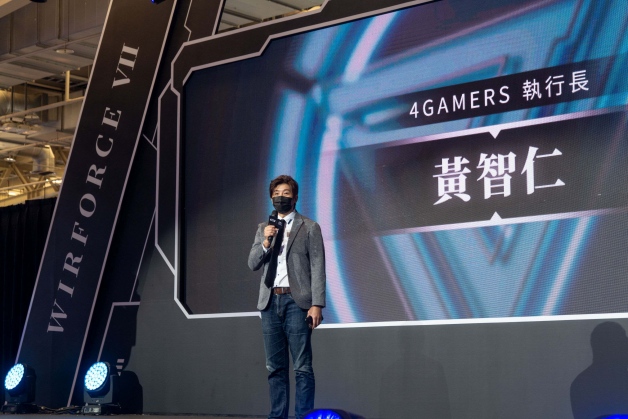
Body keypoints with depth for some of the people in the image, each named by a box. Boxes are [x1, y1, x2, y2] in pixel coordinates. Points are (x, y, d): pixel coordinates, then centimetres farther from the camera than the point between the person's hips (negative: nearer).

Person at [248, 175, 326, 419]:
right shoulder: (264, 229, 17)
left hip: (296, 302, -4)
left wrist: (317, 305, -11)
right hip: (270, 302, 4)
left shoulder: (309, 228, 4)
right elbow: (253, 264, 9)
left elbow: (317, 269, -2)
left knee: (302, 367, -6)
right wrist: (266, 242, -9)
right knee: (275, 367, 7)